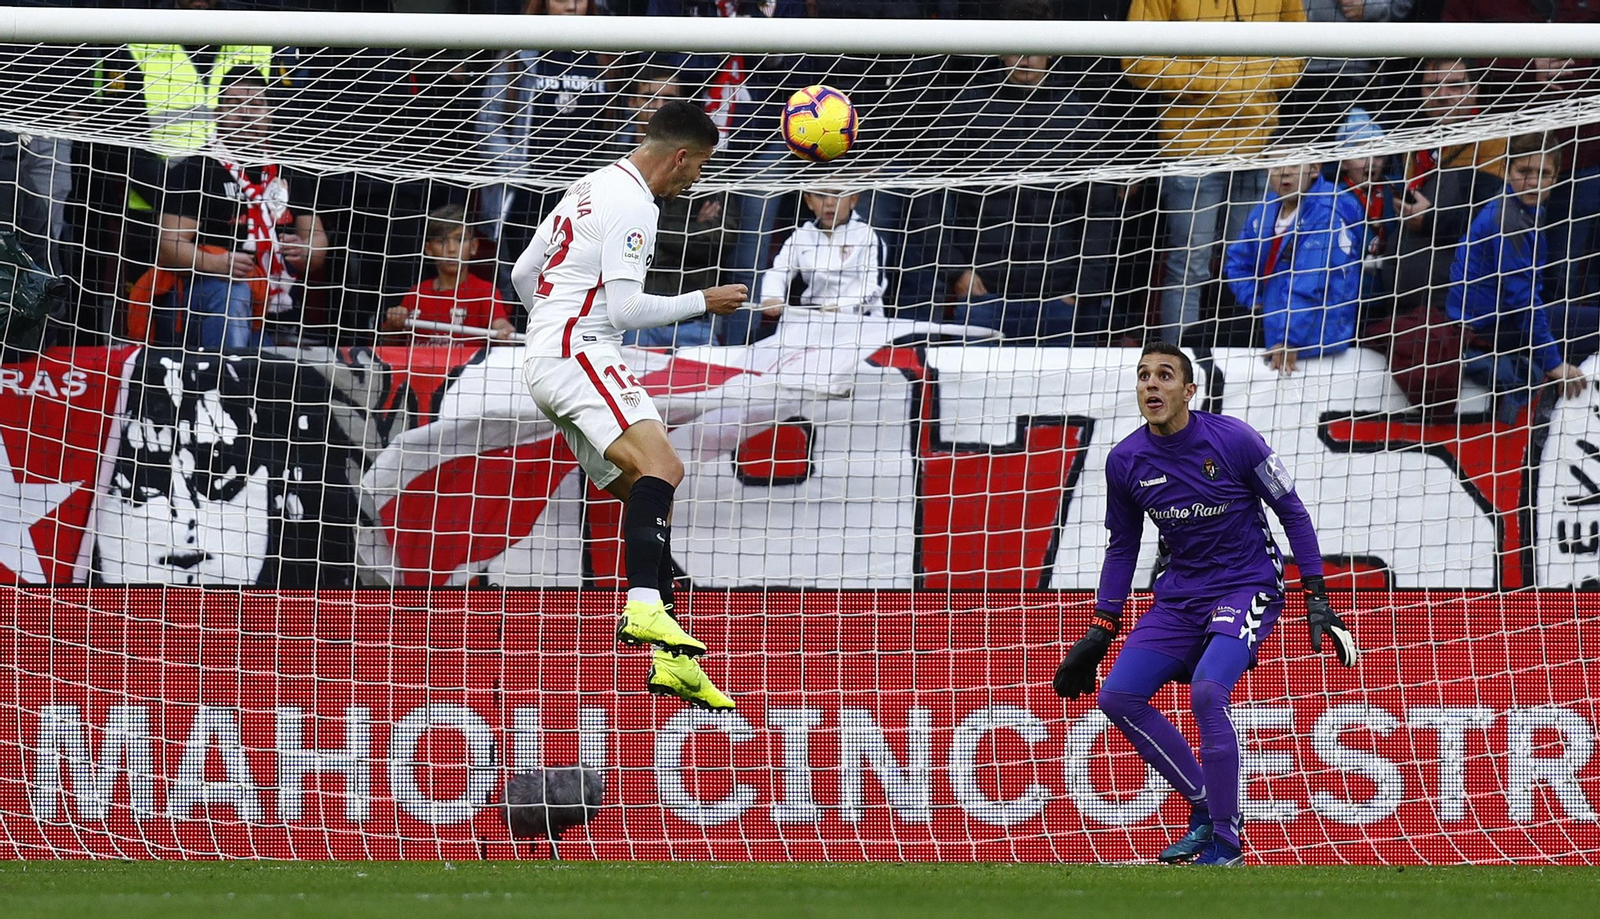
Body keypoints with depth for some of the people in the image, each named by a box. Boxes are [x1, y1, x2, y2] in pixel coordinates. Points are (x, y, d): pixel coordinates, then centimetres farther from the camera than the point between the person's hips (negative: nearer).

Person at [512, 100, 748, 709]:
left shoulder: (591, 189, 21)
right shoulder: (633, 205, -11)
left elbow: (523, 274, 26)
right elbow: (623, 307, -17)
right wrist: (702, 303, -6)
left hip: (548, 359, 10)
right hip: (578, 355, -10)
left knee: (648, 492, 6)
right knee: (660, 465, -28)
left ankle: (670, 661, 0)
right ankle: (645, 607, -47)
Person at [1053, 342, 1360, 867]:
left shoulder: (1233, 440, -15)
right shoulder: (1126, 461, -2)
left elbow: (1292, 512, -5)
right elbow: (1122, 547, 13)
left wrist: (1316, 598, -8)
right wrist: (1100, 631, 11)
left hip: (1248, 586, -6)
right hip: (1180, 596, 6)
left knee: (1206, 691, -28)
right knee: (1118, 696, -8)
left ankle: (1226, 842, -17)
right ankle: (1206, 805, 7)